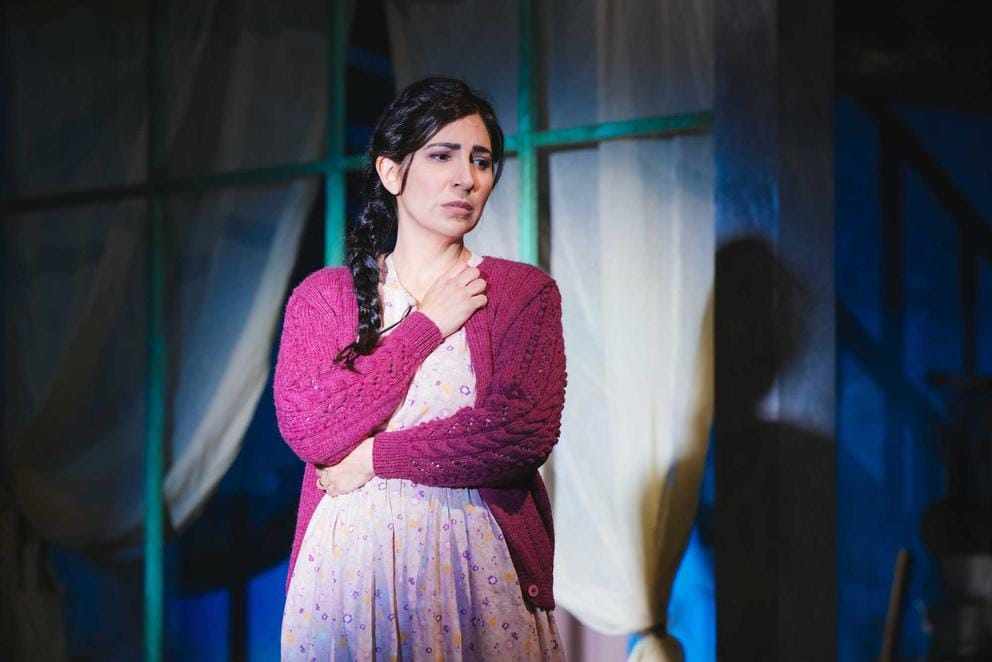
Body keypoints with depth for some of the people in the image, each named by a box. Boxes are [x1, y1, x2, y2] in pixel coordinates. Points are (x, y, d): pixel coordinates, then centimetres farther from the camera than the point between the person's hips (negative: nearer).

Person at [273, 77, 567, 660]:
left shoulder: (524, 292, 2)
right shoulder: (323, 296, 5)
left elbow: (522, 433, -13)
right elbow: (307, 430, -10)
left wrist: (370, 457, -9)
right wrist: (426, 326, -7)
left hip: (475, 564, -1)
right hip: (346, 562, 1)